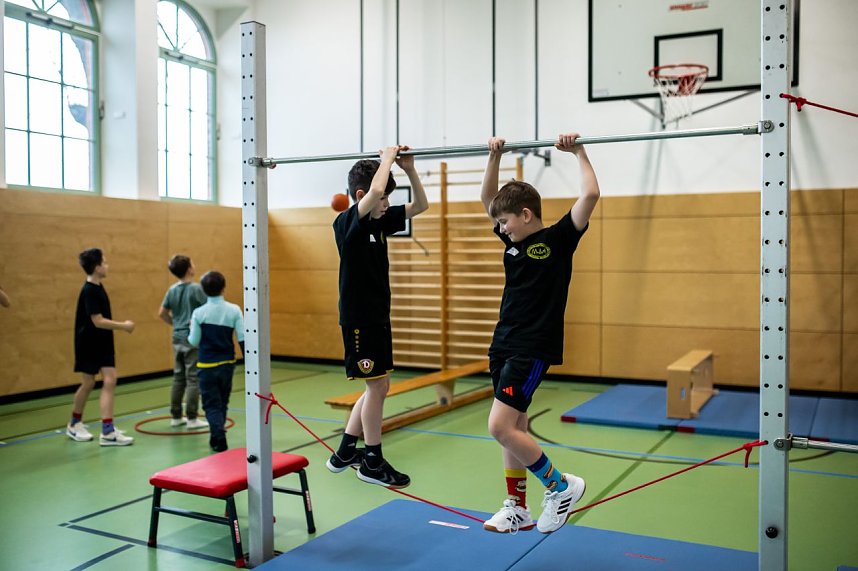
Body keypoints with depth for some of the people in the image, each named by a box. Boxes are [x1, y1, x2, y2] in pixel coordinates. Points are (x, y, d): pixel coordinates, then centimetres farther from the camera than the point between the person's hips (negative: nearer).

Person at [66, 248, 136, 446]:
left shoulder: (98, 287, 7)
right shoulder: (89, 291, -19)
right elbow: (98, 321, -24)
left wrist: (121, 326, 9)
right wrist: (124, 326, -16)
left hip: (103, 343, 7)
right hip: (88, 344, -7)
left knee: (109, 381, -3)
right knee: (88, 383, 6)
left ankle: (107, 431, -4)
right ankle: (74, 424, 29)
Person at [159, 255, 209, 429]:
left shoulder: (172, 290, 6)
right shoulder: (196, 288, -14)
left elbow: (162, 313, 11)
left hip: (177, 338, 6)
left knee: (178, 377, 13)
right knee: (193, 379, -1)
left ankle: (176, 416, 20)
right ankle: (192, 418, 2)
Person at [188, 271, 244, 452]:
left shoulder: (199, 313, -10)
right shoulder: (234, 310, -7)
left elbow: (194, 342, -6)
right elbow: (242, 338, -8)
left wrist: (191, 330, 15)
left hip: (207, 365, -2)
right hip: (227, 363, 2)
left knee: (211, 404, 6)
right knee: (222, 402, 19)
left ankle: (219, 439, -8)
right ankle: (216, 435, 31)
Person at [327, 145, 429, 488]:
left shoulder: (380, 221, 8)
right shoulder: (347, 223, -15)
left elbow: (421, 205, 13)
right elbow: (376, 190, -34)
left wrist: (409, 168, -1)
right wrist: (387, 157, -18)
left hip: (378, 317, 9)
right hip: (358, 319, -9)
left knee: (380, 386, 14)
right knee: (376, 386, -2)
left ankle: (345, 452, 25)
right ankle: (372, 462, 14)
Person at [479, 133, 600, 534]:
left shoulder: (558, 239, -7)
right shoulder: (512, 241, 12)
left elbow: (591, 195, -16)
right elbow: (487, 199, 20)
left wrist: (578, 152, -7)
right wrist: (494, 156, 14)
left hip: (533, 349, -8)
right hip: (503, 344, 8)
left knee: (500, 427, -14)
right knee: (512, 428, 12)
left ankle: (561, 486, 5)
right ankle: (517, 509, 24)